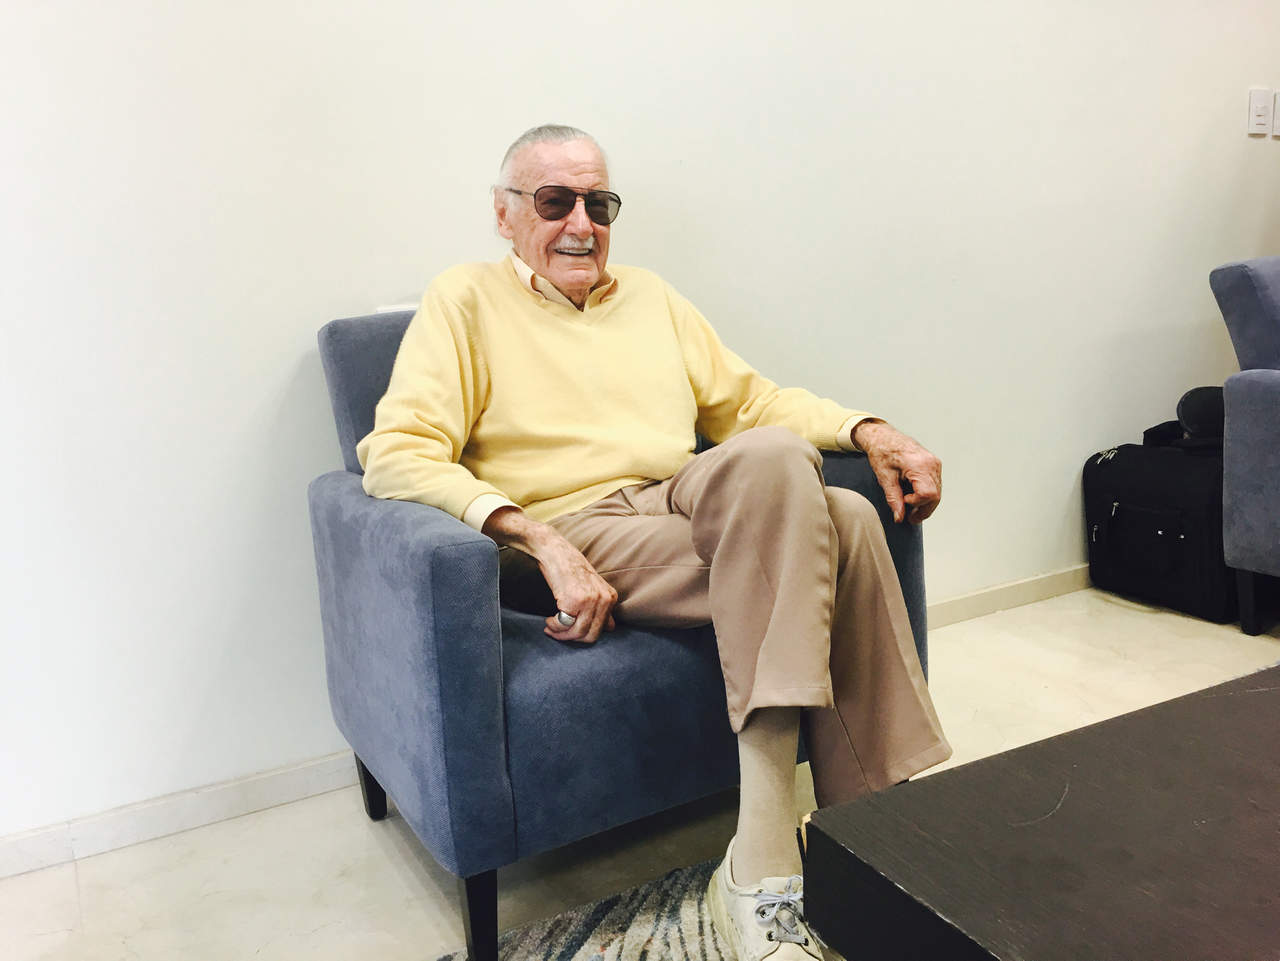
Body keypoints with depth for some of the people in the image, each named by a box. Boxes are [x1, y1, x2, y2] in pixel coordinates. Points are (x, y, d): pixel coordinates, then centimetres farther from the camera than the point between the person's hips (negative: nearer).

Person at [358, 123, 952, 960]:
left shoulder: (650, 297, 27)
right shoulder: (467, 300, 8)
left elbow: (749, 399, 25)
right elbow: (398, 454, -6)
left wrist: (867, 430, 6)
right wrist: (543, 543, -20)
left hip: (693, 509, 6)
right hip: (578, 528, -5)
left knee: (844, 519, -26)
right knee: (771, 461, -31)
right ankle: (765, 860, -32)